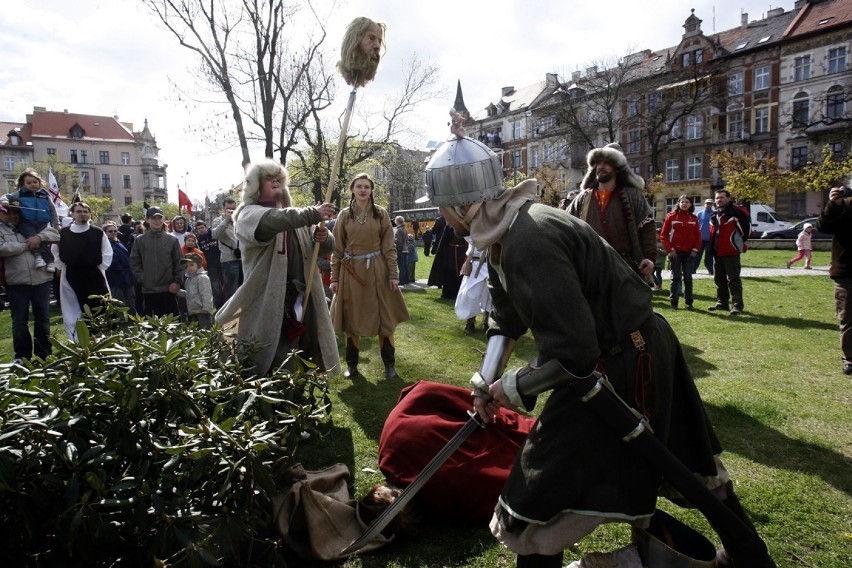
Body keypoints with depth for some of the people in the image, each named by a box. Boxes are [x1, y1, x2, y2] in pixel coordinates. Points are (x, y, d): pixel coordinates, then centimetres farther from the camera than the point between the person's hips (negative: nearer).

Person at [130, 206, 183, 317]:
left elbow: (179, 262, 2)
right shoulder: (140, 240, 5)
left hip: (168, 290, -1)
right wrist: (142, 279, -5)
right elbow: (134, 262, 5)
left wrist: (177, 282, -6)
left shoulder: (172, 239, 4)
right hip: (148, 290, 1)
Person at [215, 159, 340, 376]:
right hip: (267, 304, -6)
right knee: (270, 371, -6)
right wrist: (313, 214, -28)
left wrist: (323, 237, -8)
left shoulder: (298, 218, 20)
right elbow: (272, 220, -25)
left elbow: (326, 248, 16)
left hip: (302, 301, 7)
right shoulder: (250, 214, 0)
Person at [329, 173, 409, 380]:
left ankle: (389, 365, 15)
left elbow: (389, 246, 1)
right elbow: (337, 250, 4)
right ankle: (352, 364, 21)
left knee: (384, 318, 4)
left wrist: (393, 274, -6)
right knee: (351, 320, 8)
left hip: (377, 270, -1)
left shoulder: (381, 213, 2)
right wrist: (334, 278, 0)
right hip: (351, 271, 1)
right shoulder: (344, 215, 3)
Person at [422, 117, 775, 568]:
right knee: (693, 463, 29)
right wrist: (486, 379, 6)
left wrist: (512, 388, -14)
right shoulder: (506, 233, 3)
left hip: (619, 372, -10)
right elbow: (506, 318, 14)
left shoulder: (529, 241, -29)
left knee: (531, 506, -2)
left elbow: (573, 355, -29)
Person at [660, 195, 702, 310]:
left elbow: (698, 236, 9)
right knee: (676, 277, 2)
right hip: (675, 252, -2)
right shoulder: (671, 216, -1)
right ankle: (673, 302, 8)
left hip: (689, 253, 2)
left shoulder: (693, 218, 7)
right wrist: (670, 249, -9)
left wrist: (695, 249, -2)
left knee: (688, 278, 5)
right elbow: (663, 235, -3)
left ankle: (688, 302, 11)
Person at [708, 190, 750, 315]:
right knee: (719, 279, 14)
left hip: (731, 252, -8)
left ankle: (737, 305, -4)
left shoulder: (736, 212, -10)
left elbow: (747, 226, -11)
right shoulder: (715, 215, 15)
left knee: (733, 279, -7)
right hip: (717, 252, 8)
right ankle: (722, 302, 25)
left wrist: (740, 241, -1)